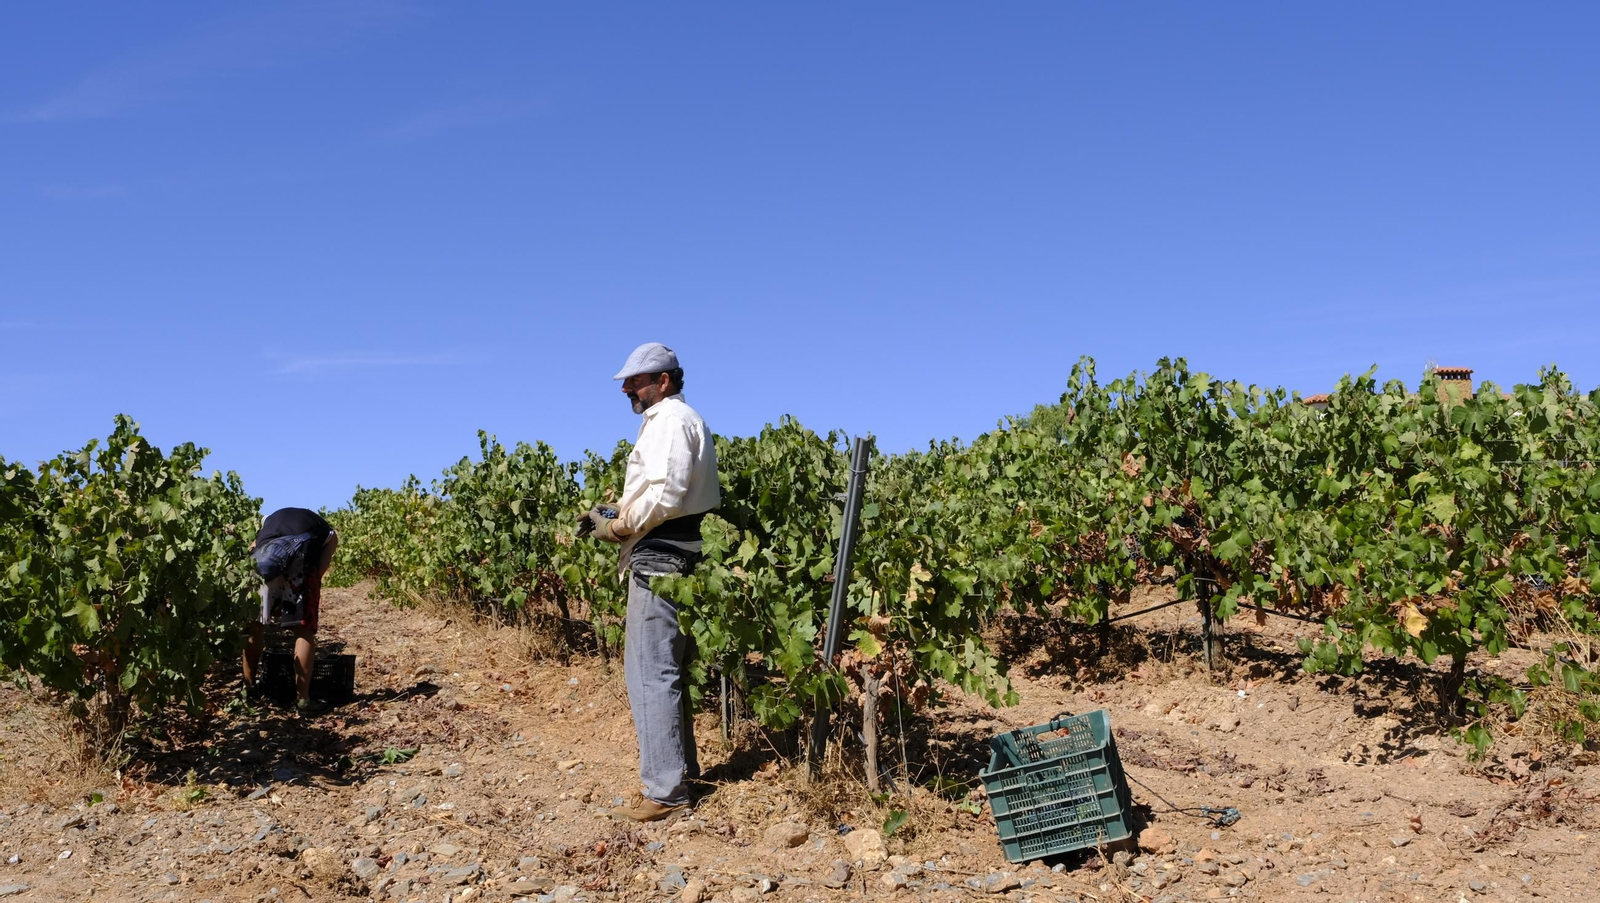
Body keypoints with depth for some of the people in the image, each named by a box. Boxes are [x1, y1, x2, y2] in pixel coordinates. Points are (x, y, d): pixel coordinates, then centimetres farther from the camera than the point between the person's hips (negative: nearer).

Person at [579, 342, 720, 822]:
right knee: (664, 667, 17)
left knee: (651, 670, -10)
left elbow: (667, 494, -22)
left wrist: (619, 526, -11)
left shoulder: (669, 420, -11)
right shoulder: (676, 419, 21)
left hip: (661, 557, -11)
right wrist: (615, 513, 13)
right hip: (668, 554, 11)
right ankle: (681, 768, 25)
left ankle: (665, 788, -7)